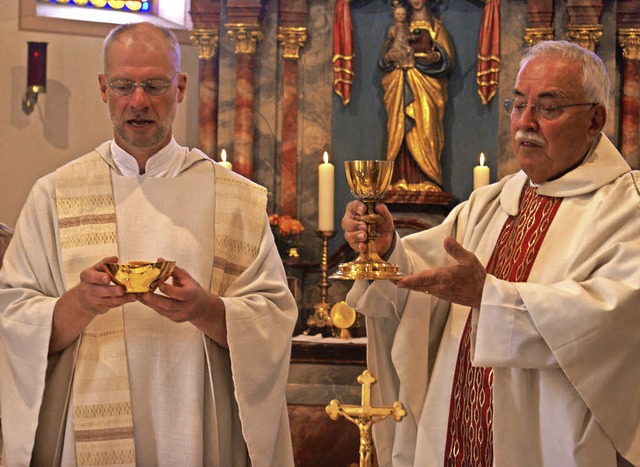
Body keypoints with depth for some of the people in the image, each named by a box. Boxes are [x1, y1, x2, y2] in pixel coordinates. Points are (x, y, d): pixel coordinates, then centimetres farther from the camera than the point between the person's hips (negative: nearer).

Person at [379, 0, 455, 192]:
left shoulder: (436, 27, 11)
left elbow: (448, 58, 3)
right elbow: (386, 55, 13)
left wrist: (437, 57, -18)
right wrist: (388, 57, -10)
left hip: (426, 88, -2)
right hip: (403, 89, 2)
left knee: (425, 130, -9)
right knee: (402, 132, -5)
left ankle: (427, 181, -11)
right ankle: (403, 182, -7)